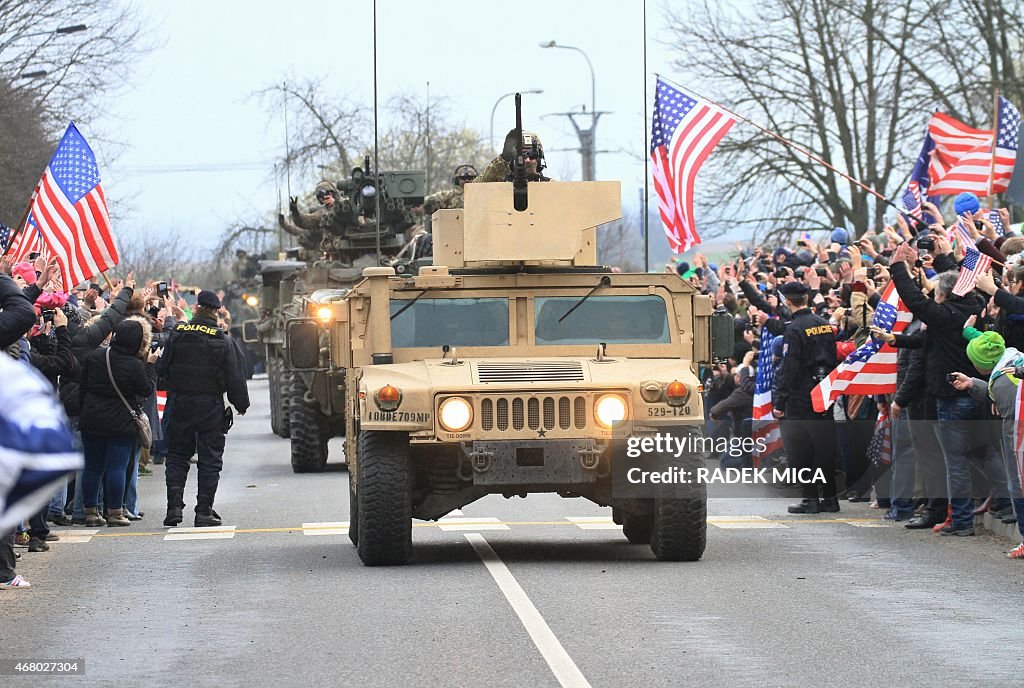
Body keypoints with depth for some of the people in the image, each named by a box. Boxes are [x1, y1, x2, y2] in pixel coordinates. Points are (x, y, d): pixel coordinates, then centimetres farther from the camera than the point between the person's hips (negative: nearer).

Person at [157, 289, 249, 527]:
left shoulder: (178, 334, -2)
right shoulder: (222, 341, -6)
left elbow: (163, 369, 2)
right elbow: (234, 377, -4)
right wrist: (241, 404, 8)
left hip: (179, 402, 1)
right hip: (211, 405, -1)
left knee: (177, 455, 10)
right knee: (210, 458, 5)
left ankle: (174, 505, -2)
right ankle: (204, 510, 1)